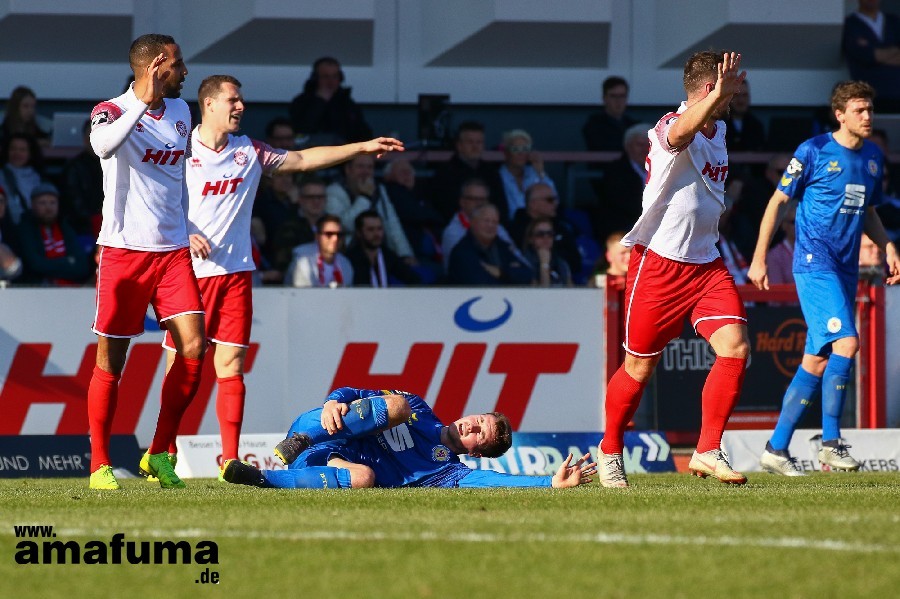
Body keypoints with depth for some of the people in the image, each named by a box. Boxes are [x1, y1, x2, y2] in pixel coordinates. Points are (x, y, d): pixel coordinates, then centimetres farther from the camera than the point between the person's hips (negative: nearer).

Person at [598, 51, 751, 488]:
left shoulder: (717, 132, 12)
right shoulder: (669, 129, -16)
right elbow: (681, 132, -43)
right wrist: (719, 94, -55)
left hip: (706, 265, 7)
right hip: (658, 265, -7)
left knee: (735, 347, -12)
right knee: (640, 366, 4)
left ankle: (707, 452, -4)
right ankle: (610, 450, 26)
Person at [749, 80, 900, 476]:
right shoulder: (814, 152, -5)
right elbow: (778, 202, -1)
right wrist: (759, 258, -5)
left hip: (846, 270, 7)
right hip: (814, 261, -7)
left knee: (818, 361, 6)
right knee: (846, 342, -21)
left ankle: (777, 448, 12)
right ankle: (830, 442, -16)